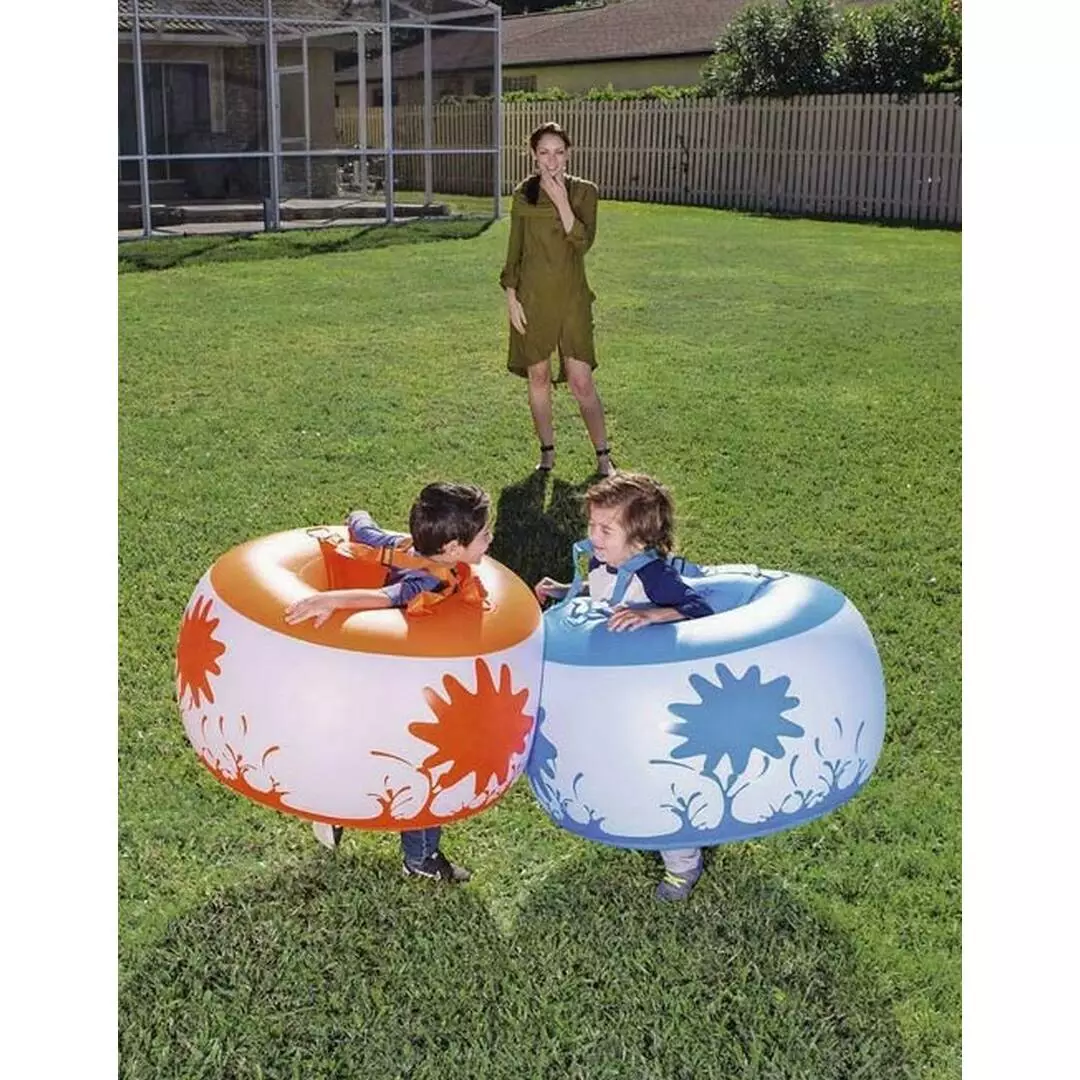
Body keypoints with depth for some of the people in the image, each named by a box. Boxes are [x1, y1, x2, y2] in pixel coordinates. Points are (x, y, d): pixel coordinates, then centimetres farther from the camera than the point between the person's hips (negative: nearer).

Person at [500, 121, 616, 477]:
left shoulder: (583, 192, 0)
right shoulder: (523, 194, 3)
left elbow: (583, 242, -13)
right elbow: (514, 250, 6)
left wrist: (561, 202, -19)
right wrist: (511, 297, -1)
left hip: (572, 297, -2)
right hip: (533, 297, 2)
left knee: (581, 383, -4)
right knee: (538, 377, 9)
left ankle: (604, 458, 7)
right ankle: (547, 452, 23)